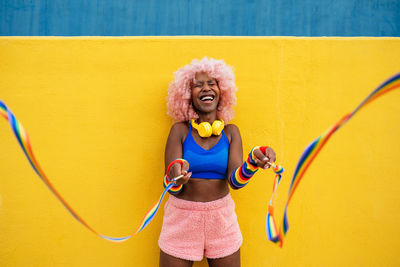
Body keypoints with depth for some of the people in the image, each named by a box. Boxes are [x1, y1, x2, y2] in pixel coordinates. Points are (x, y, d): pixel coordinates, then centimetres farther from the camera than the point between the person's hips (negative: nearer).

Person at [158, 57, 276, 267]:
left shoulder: (230, 131, 0)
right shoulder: (180, 130, -6)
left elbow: (235, 181, -11)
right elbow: (172, 188, -11)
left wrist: (253, 161, -30)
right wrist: (175, 176, -34)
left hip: (222, 218, 2)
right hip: (182, 217, -1)